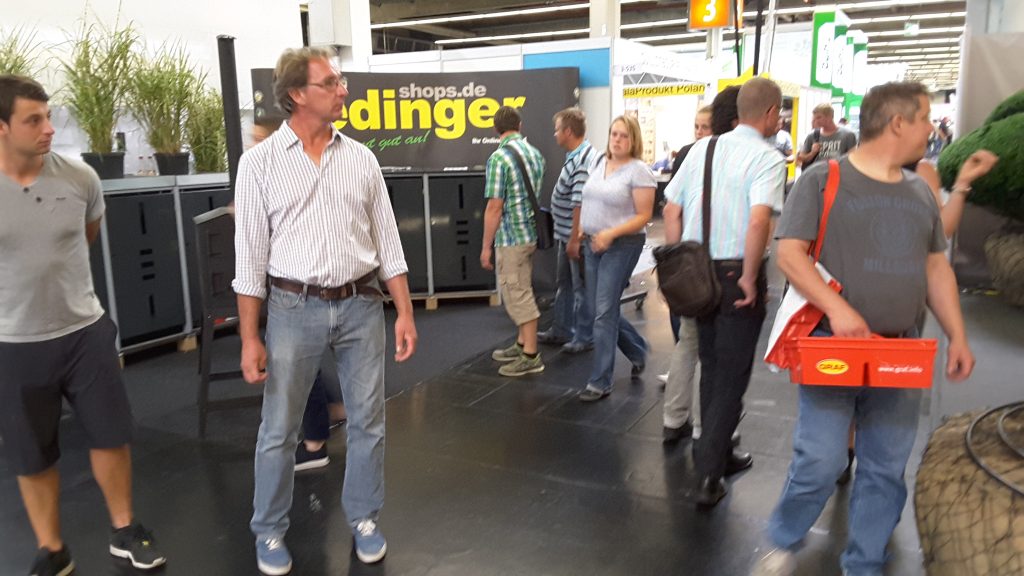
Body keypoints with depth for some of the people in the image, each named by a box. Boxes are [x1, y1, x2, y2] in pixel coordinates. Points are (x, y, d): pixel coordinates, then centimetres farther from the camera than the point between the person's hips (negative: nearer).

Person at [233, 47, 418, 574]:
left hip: (361, 305, 3)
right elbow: (250, 256, -3)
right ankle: (270, 531, 29)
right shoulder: (260, 162, -3)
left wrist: (405, 312, 3)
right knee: (279, 428, 9)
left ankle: (364, 518, 31)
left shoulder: (360, 158, 5)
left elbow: (387, 241, 7)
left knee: (367, 421, 11)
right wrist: (249, 339, -5)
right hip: (295, 308, -2)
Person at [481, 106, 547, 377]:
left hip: (511, 237, -8)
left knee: (516, 295, -1)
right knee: (522, 291, 18)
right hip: (532, 232, 8)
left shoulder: (499, 158, -16)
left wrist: (486, 246, -12)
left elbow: (494, 207, -18)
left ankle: (531, 356, 4)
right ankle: (522, 344, 29)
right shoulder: (536, 154, 8)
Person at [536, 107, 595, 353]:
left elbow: (580, 203, -25)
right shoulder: (575, 156, 10)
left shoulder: (583, 160, -22)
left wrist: (574, 239, -24)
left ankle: (585, 337, 17)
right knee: (564, 283, 19)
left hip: (577, 236, -10)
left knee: (581, 287, 3)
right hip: (566, 233, 10)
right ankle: (562, 330, 33)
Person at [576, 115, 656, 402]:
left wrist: (611, 233, -22)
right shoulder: (598, 162, 10)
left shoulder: (639, 171, -11)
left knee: (604, 312, -6)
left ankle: (600, 382, 5)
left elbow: (643, 216, -13)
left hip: (621, 246, -7)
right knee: (603, 309, 12)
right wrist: (581, 228, 7)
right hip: (592, 244, 7)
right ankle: (638, 351, 38)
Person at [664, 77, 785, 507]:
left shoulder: (702, 149, 7)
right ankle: (708, 476, 7)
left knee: (711, 369, 20)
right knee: (731, 377, 5)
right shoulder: (767, 158, -11)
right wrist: (749, 279, -17)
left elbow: (671, 211, 5)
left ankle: (718, 455, 35)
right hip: (737, 274, -6)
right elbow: (759, 219, -26)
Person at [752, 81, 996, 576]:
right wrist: (837, 308, -23)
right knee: (820, 460, -7)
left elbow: (936, 267, 18)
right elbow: (789, 253, -12)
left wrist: (957, 335, 8)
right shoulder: (822, 180, -5)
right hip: (834, 346, -6)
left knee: (886, 469, 10)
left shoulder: (920, 192, 14)